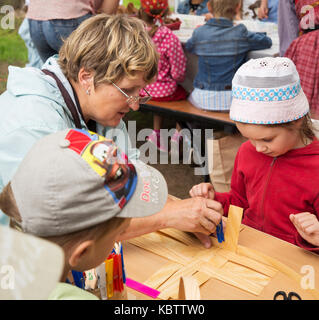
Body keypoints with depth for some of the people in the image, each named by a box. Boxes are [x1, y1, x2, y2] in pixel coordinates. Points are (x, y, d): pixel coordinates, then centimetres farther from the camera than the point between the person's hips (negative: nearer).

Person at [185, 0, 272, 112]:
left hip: (203, 100, 2)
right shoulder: (240, 33, -11)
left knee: (191, 96, 35)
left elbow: (188, 46, 15)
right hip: (230, 100, -1)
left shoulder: (199, 33, -7)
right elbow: (267, 41, 4)